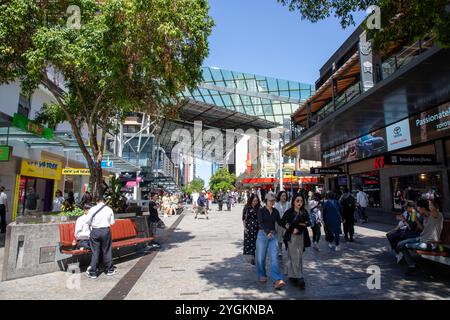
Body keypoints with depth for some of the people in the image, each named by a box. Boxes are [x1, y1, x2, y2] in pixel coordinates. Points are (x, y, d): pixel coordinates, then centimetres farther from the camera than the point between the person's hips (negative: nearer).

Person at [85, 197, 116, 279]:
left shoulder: (92, 209, -3)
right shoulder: (109, 209, 1)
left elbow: (87, 221, -4)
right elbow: (112, 222, 4)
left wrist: (92, 225, 16)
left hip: (95, 231, 0)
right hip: (106, 231, 1)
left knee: (95, 252, 7)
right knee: (107, 251, 12)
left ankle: (93, 272, 13)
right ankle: (109, 269, 24)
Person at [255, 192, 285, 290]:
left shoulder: (275, 211, 8)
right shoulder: (261, 210, -5)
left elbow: (279, 221, 10)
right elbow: (260, 223, -16)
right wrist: (267, 231, -30)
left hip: (273, 235, 3)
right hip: (262, 234, -2)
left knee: (274, 256, -9)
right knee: (261, 256, 7)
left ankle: (277, 279, -12)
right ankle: (262, 275, 28)